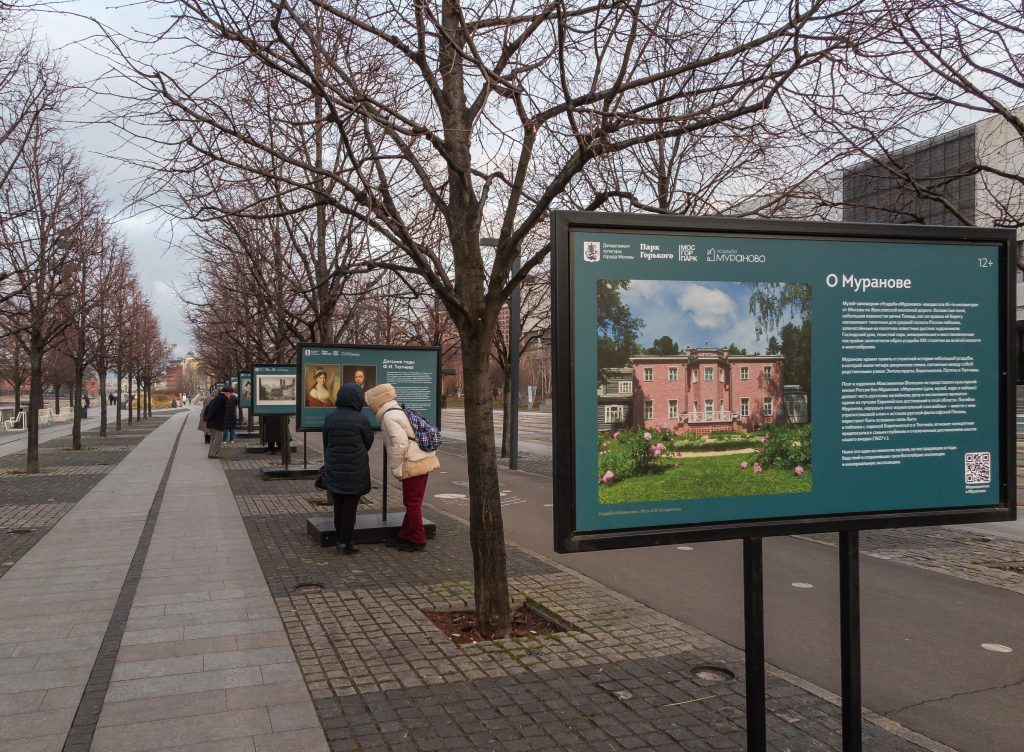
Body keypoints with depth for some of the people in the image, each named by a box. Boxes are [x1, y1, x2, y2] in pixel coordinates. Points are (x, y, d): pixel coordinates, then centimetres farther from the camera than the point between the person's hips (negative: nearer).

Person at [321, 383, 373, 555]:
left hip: (334, 468, 4)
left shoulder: (329, 419, -1)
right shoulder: (361, 420, -12)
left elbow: (325, 444, 7)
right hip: (355, 469, -4)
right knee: (350, 505, 3)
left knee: (338, 504, 14)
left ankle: (339, 539, 21)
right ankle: (345, 542, 2)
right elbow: (368, 442, 0)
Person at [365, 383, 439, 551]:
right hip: (423, 461, 10)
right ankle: (405, 536, 25)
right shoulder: (398, 411, 17)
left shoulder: (389, 416, -13)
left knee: (412, 503, -1)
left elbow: (400, 443, -23)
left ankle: (417, 540, 7)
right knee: (412, 502, 16)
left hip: (414, 464, -10)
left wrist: (395, 467, -13)